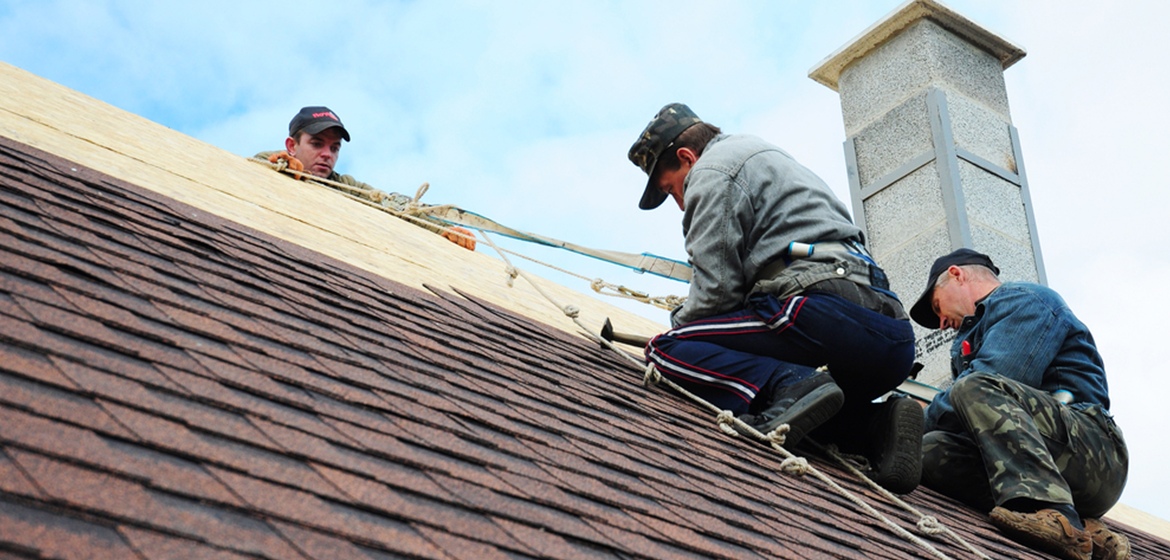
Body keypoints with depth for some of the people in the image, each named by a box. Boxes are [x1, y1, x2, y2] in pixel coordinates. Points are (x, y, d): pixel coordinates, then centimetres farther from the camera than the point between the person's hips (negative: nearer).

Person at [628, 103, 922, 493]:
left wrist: (677, 327, 14)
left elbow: (717, 288, -4)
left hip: (823, 308, -9)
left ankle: (790, 388, -26)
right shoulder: (768, 156, 37)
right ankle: (875, 425, 2)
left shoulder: (712, 170, 7)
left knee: (667, 350, -5)